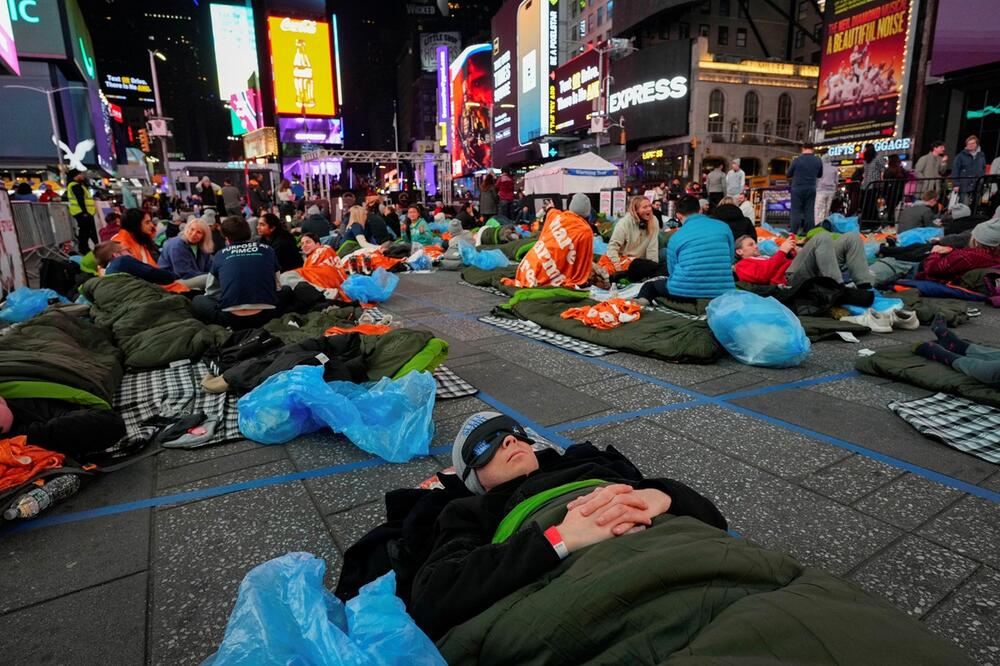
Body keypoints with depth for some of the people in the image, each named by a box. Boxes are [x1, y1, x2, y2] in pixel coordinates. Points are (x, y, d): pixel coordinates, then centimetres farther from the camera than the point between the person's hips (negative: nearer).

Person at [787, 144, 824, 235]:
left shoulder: (796, 160, -10)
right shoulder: (818, 161, 2)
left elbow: (789, 174, 0)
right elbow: (820, 175, 14)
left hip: (797, 189, -3)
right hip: (811, 189, 3)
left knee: (796, 211, -1)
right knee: (809, 212, 6)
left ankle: (793, 233, -4)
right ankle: (809, 233, 6)